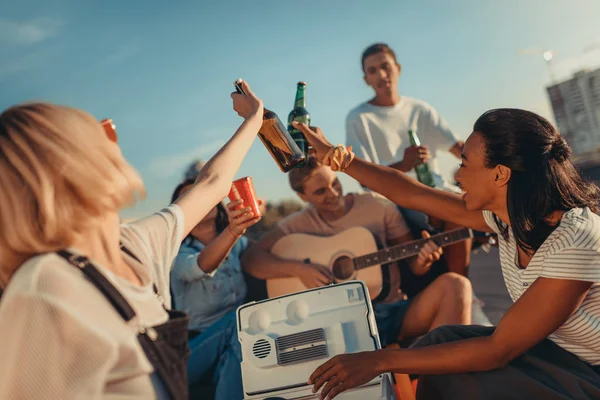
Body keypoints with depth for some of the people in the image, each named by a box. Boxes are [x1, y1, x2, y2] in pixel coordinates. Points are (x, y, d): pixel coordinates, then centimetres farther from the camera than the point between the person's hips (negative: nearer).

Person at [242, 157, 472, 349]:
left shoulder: (379, 207, 4)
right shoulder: (299, 224, 4)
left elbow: (414, 266, 8)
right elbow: (251, 259, -3)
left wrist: (423, 258, -16)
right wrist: (298, 269, -18)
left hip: (393, 312, 2)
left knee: (455, 285, -24)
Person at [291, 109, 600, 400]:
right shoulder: (508, 212, -9)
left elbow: (498, 350, -31)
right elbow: (411, 195, -2)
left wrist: (380, 361, -31)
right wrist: (333, 155, 3)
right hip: (555, 352, 6)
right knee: (443, 342, -8)